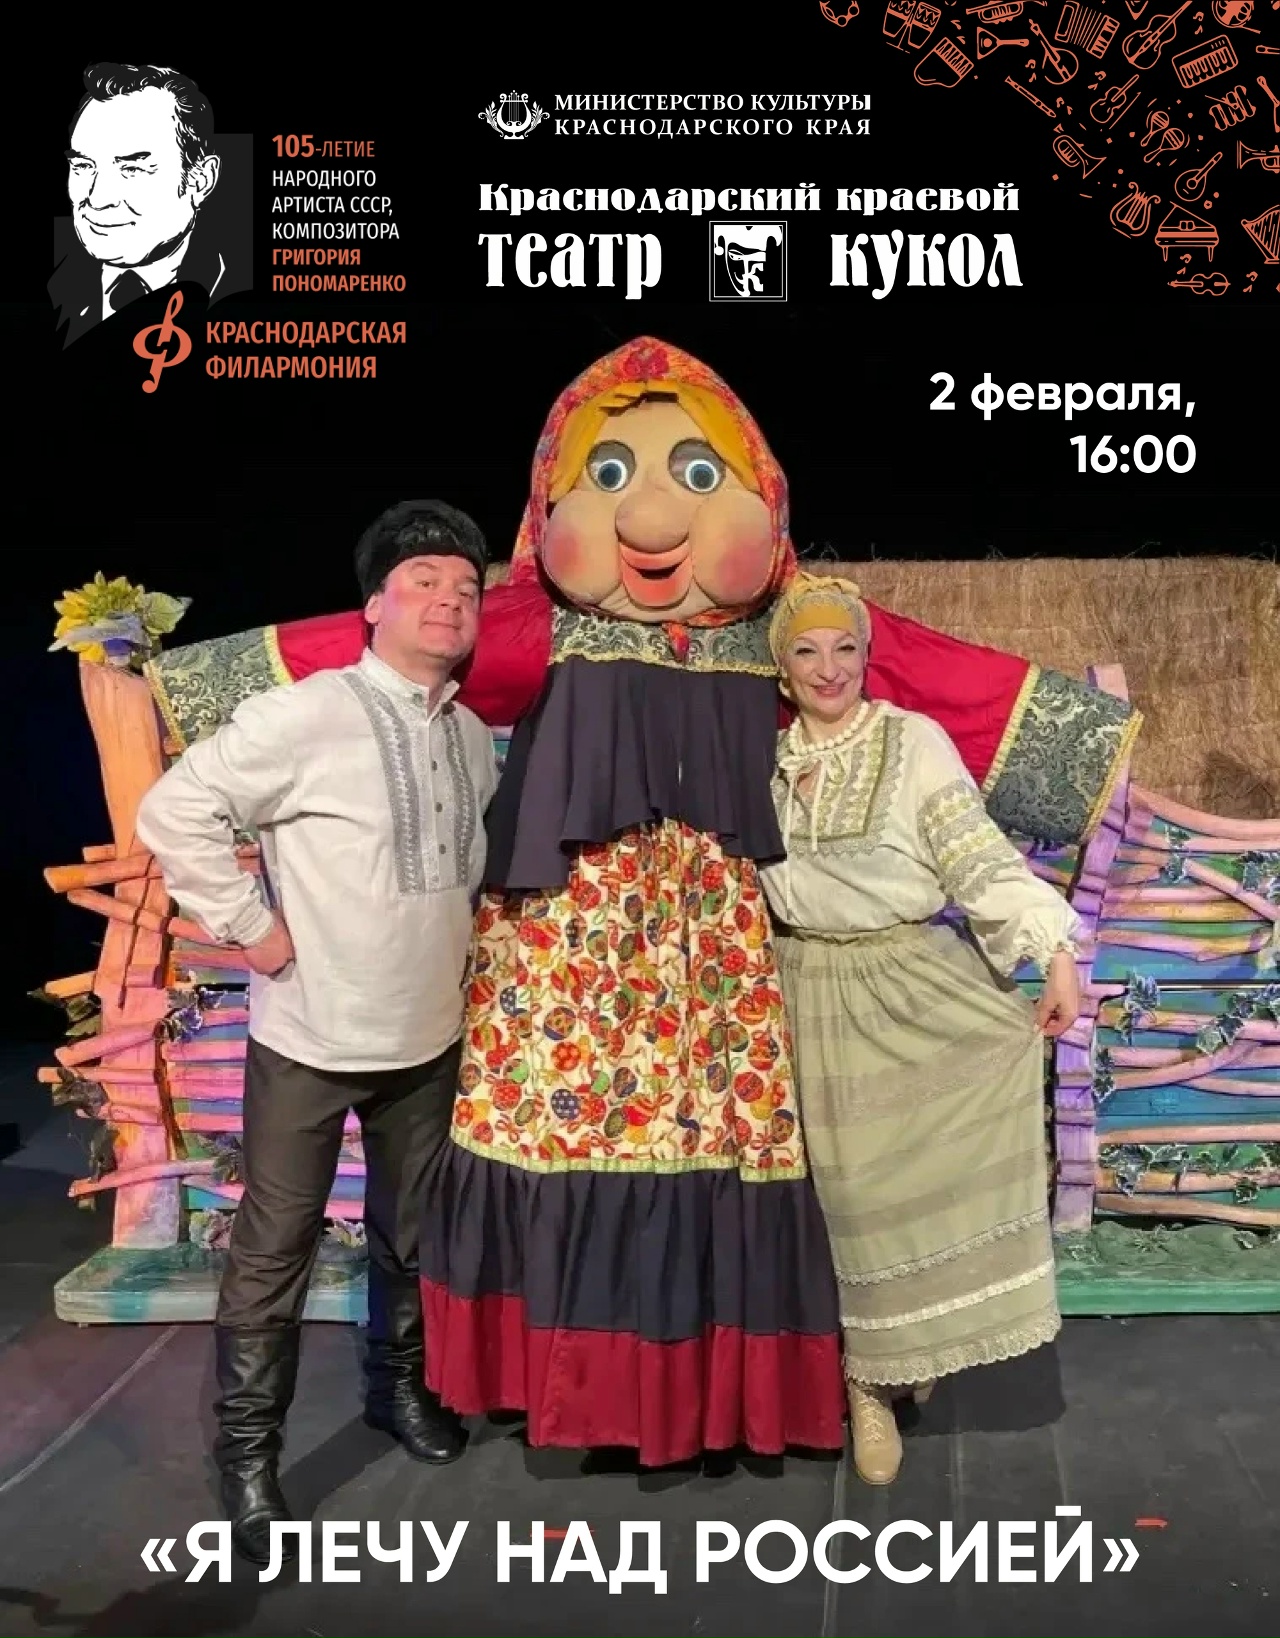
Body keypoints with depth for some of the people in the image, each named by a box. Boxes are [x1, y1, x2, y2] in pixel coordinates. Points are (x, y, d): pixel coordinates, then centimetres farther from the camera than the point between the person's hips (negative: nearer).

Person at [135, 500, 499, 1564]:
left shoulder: (476, 740, 4)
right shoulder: (304, 715, -17)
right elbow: (175, 810, -16)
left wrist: (458, 936, 11)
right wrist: (247, 926, -15)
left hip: (430, 1036, 6)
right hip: (311, 1034, -5)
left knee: (411, 1230, 20)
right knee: (276, 1247, 6)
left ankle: (399, 1384, 42)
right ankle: (248, 1449, 24)